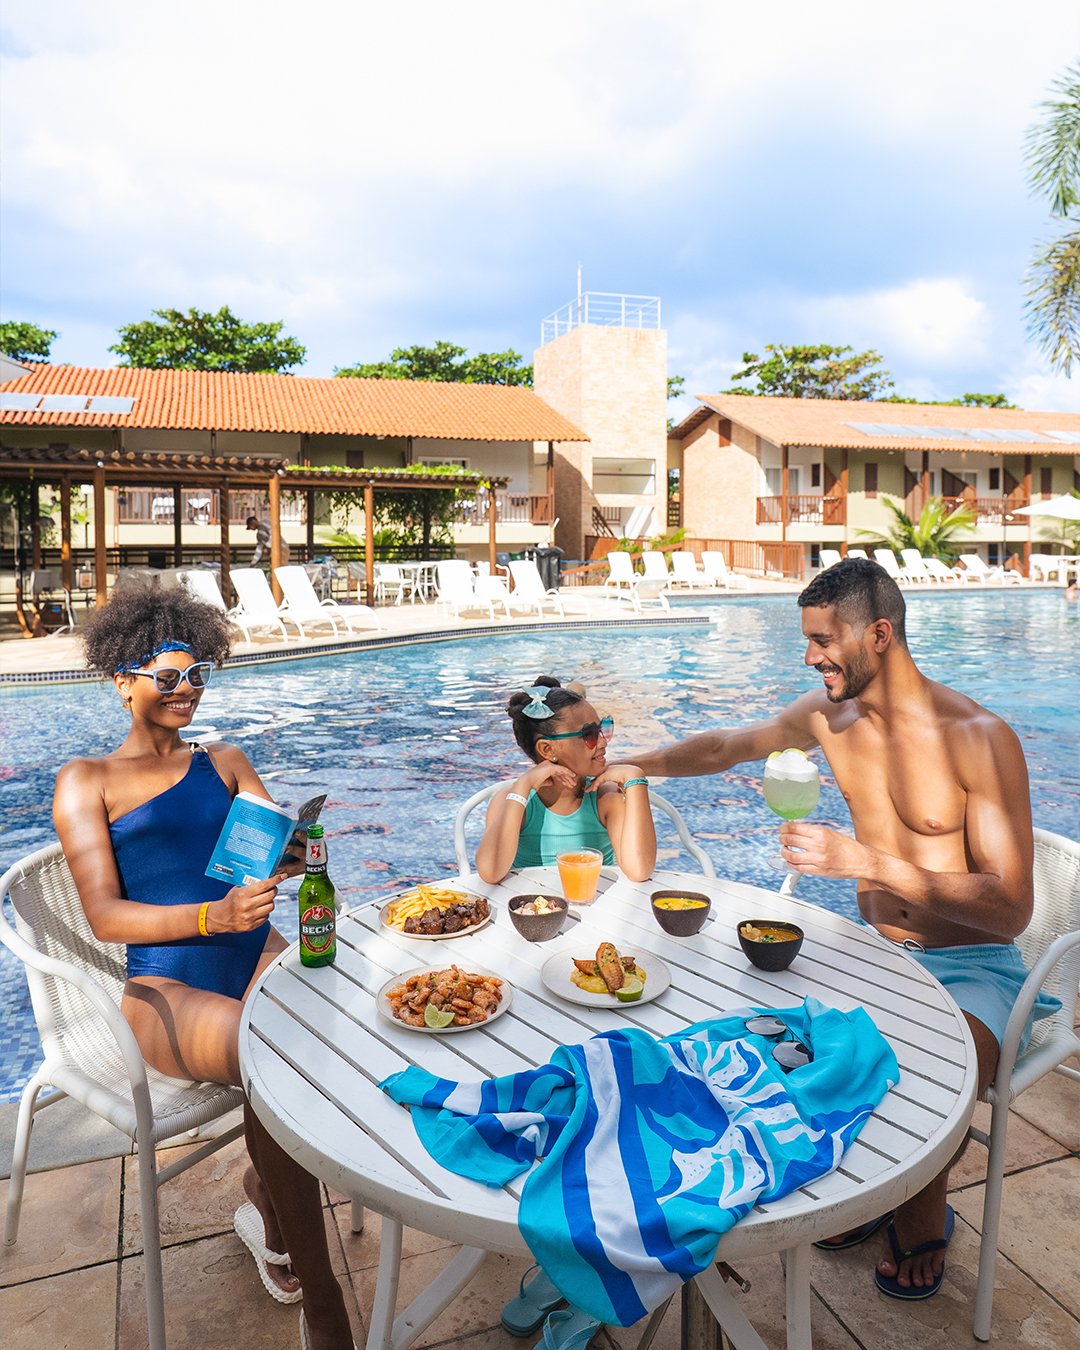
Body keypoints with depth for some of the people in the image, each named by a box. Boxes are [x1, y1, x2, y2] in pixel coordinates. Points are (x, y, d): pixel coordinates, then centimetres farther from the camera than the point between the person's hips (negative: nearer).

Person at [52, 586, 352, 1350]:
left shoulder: (226, 763, 18)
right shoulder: (88, 782, 6)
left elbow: (288, 850, 7)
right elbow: (105, 915, -5)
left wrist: (292, 849, -20)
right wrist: (215, 915, -22)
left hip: (258, 955, 4)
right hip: (168, 988, -4)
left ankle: (267, 1199, 3)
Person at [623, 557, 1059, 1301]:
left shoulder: (978, 737, -19)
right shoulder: (828, 714, -1)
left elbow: (1011, 909, -22)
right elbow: (727, 746, 15)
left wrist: (866, 863, -31)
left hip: (970, 966, -5)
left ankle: (924, 1213, 9)